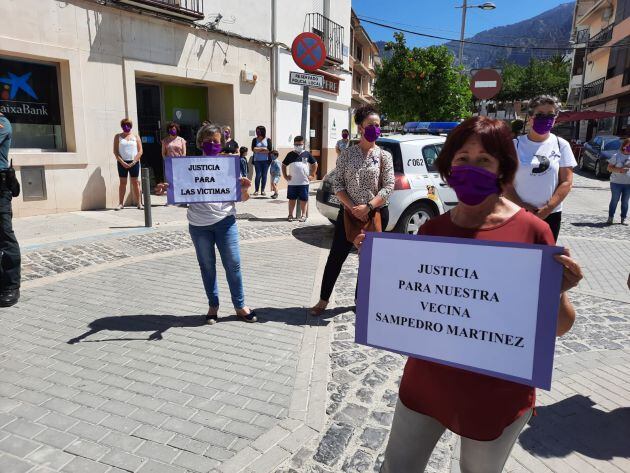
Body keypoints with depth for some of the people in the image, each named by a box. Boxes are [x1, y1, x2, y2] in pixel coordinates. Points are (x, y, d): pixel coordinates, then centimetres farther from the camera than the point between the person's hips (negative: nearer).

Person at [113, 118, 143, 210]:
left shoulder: (136, 137, 8)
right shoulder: (118, 136, 8)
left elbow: (140, 151, 2)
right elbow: (115, 151, 2)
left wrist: (133, 162, -10)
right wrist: (122, 162, -11)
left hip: (134, 162, 0)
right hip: (122, 162, 0)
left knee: (135, 182, 2)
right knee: (122, 182, 1)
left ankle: (139, 203, 5)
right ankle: (121, 203, 3)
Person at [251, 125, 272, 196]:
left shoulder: (268, 140, 5)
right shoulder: (255, 140, 9)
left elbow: (269, 150, -8)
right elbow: (253, 149, -4)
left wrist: (258, 150, -6)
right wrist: (263, 148, -6)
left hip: (266, 160, 0)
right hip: (257, 160, 0)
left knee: (264, 175, 1)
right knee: (258, 175, -5)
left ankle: (262, 190, 8)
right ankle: (256, 190, 1)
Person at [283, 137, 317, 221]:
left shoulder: (307, 154, 4)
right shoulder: (290, 154, 5)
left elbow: (314, 164, 12)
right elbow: (284, 165, 13)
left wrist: (312, 175, 6)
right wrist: (285, 175, 5)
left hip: (304, 182, -1)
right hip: (292, 182, 1)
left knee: (304, 199, 5)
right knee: (292, 199, 8)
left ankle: (304, 215, 13)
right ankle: (290, 215, 17)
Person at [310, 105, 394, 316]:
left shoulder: (384, 156, 1)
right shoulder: (347, 154, 2)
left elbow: (388, 187, -6)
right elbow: (337, 184, -2)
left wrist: (368, 207, -18)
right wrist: (352, 207, -14)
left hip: (376, 213, 0)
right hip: (349, 212, 0)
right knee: (336, 256, 3)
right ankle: (323, 300, 17)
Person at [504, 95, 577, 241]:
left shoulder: (561, 145, 3)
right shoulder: (516, 145, 0)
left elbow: (567, 182, -1)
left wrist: (546, 210, -11)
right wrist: (522, 207, -13)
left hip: (551, 215, 1)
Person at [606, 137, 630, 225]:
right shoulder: (617, 156, -3)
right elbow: (609, 168, -3)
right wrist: (619, 170, -19)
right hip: (616, 182, -3)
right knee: (614, 200, 3)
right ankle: (610, 218, 12)